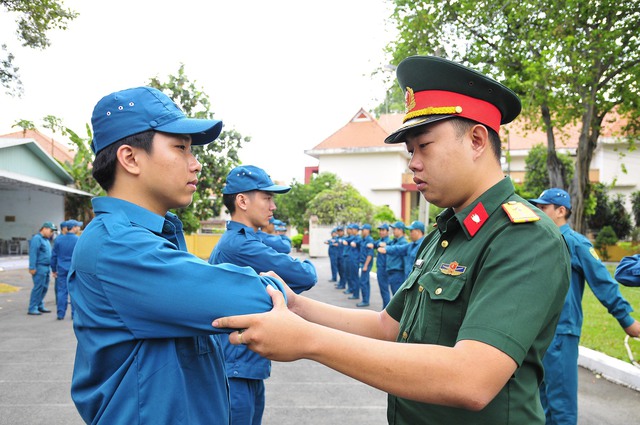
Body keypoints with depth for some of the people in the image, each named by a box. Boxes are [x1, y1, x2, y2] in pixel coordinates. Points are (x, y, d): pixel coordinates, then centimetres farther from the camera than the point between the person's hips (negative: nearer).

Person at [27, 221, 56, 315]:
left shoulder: (46, 239, 18)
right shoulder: (37, 238, -10)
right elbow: (33, 253, -17)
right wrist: (32, 267, -20)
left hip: (46, 267, 9)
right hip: (40, 267, -9)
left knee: (44, 287, 12)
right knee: (38, 287, -7)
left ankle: (40, 306, 21)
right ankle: (32, 308, -2)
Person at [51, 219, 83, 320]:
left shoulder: (58, 239, 3)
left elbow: (54, 256, 7)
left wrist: (53, 270, 15)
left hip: (62, 269, 3)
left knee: (61, 291, 8)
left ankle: (60, 314, 11)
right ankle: (75, 314, 8)